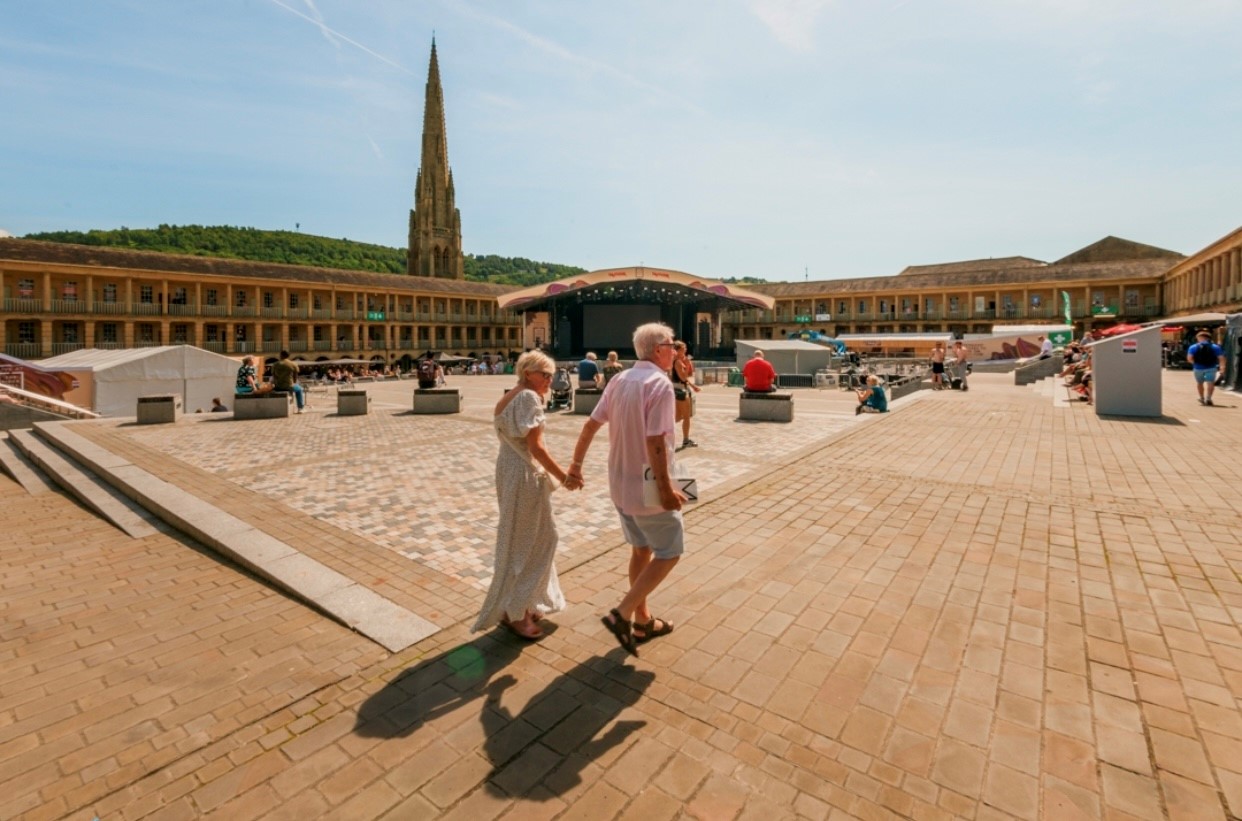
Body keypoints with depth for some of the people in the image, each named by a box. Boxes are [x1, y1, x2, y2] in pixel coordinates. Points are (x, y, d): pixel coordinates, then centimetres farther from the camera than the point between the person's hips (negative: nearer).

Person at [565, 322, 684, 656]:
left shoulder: (619, 380, 5)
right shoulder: (660, 384, -19)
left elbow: (591, 425, 5)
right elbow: (655, 443, -25)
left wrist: (575, 466, 12)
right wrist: (666, 488, -20)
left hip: (620, 484, 8)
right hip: (648, 487, -8)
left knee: (641, 550, 20)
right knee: (669, 553, 9)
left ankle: (642, 621, 33)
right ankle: (622, 614, 5)